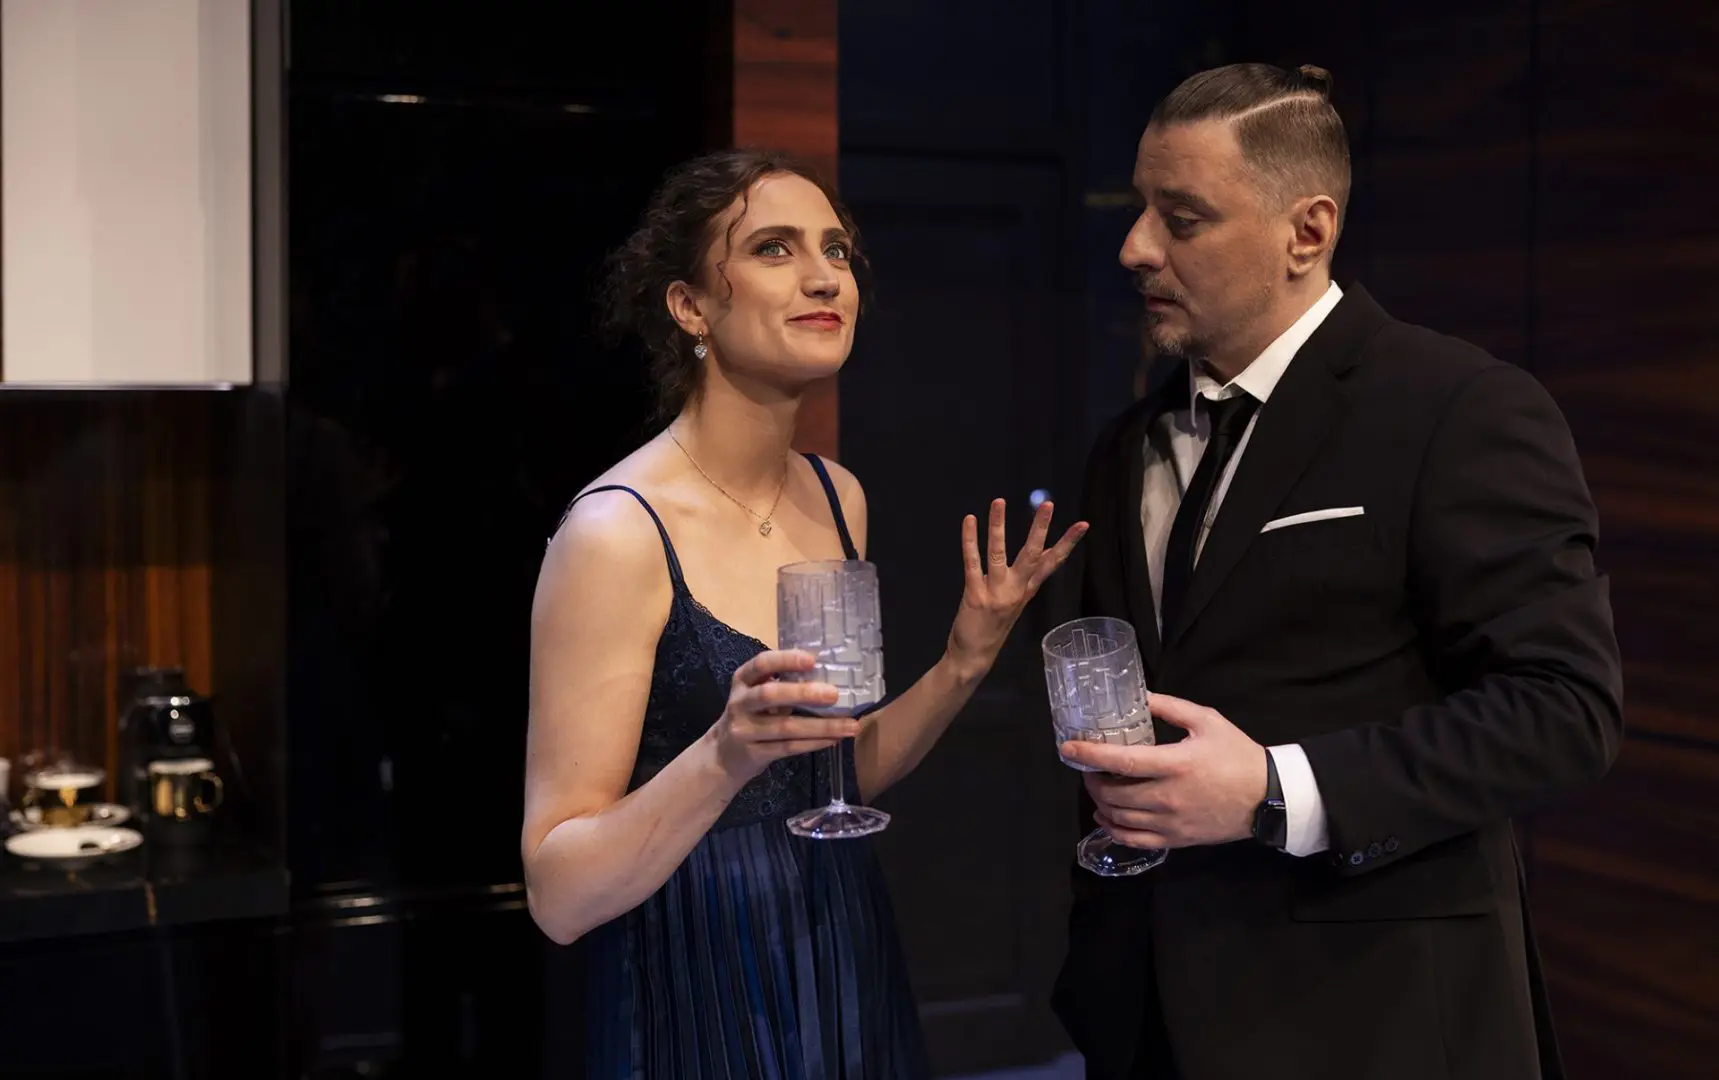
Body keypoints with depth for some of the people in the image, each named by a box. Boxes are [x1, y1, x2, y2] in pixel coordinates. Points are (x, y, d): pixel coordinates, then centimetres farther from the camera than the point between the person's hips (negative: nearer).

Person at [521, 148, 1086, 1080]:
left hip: (850, 975, 7)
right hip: (699, 1004, -6)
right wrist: (724, 758, -33)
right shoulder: (617, 533, -19)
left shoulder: (837, 496, 2)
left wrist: (964, 660, -3)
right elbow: (559, 895, -19)